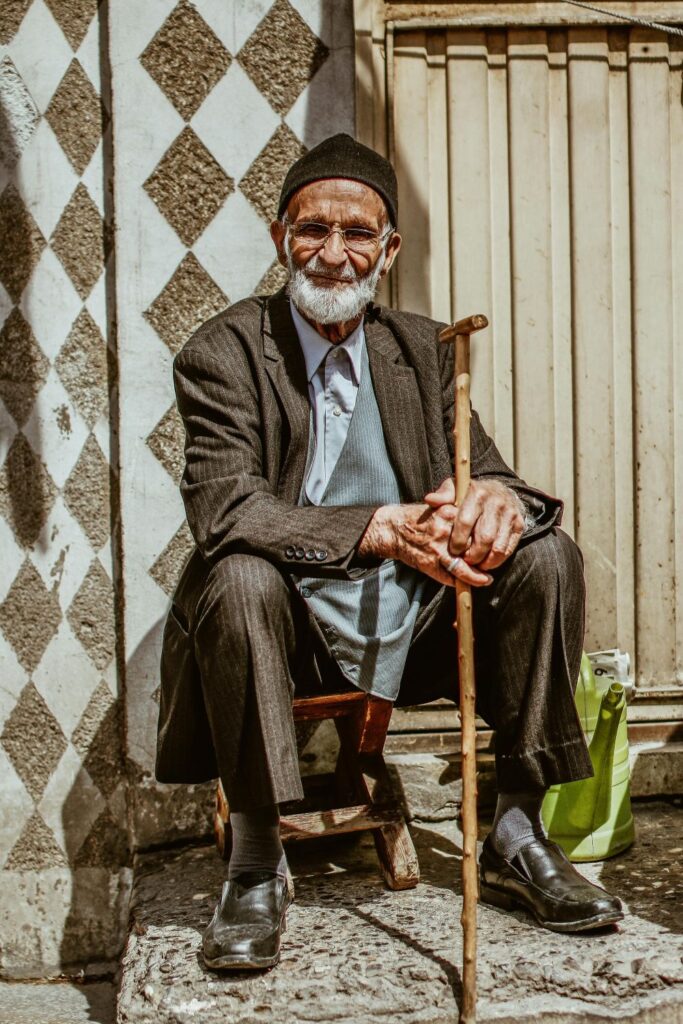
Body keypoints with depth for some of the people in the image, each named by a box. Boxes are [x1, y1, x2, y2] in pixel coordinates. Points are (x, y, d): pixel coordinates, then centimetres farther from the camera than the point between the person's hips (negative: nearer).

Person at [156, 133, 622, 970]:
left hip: (415, 624, 4)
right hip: (296, 626, -4)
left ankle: (516, 837, -4)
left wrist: (498, 498, -22)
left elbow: (484, 471, 6)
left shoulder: (422, 349, 9)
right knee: (239, 578, -34)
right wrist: (382, 529, -31)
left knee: (547, 556, -15)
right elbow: (221, 506, -19)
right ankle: (255, 865, -16)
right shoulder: (223, 353, -5)